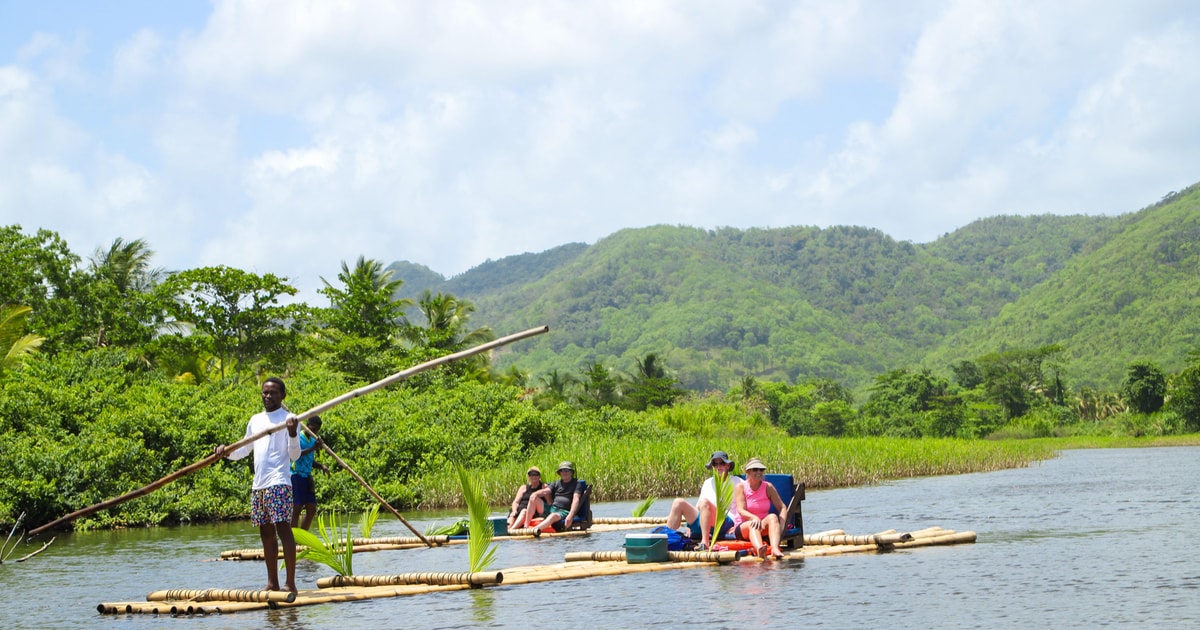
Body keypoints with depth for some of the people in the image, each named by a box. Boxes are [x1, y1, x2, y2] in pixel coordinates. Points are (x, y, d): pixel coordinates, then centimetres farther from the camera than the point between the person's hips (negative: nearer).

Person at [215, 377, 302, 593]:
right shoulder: (255, 420, 18)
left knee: (283, 529, -11)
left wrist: (293, 433, -24)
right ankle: (272, 583, 14)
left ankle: (290, 582, -11)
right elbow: (244, 450, 26)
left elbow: (294, 456, -7)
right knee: (266, 533, 9)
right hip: (258, 485, 7)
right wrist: (227, 452, 7)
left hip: (278, 483, -7)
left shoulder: (288, 419, -1)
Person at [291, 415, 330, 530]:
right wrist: (313, 448, -33)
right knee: (296, 509, -11)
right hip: (297, 476, -8)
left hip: (307, 477, 8)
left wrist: (321, 466, 4)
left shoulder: (313, 440, 15)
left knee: (312, 510, 8)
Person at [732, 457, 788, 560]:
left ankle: (775, 548, -57)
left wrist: (781, 524, -19)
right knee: (753, 525, -36)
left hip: (764, 528, 2)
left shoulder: (768, 487, 5)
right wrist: (754, 517, -36)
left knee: (773, 517, -29)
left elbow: (782, 507, 0)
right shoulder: (741, 487, -1)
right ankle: (759, 549, -71)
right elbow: (741, 510, -14)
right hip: (743, 527, -2)